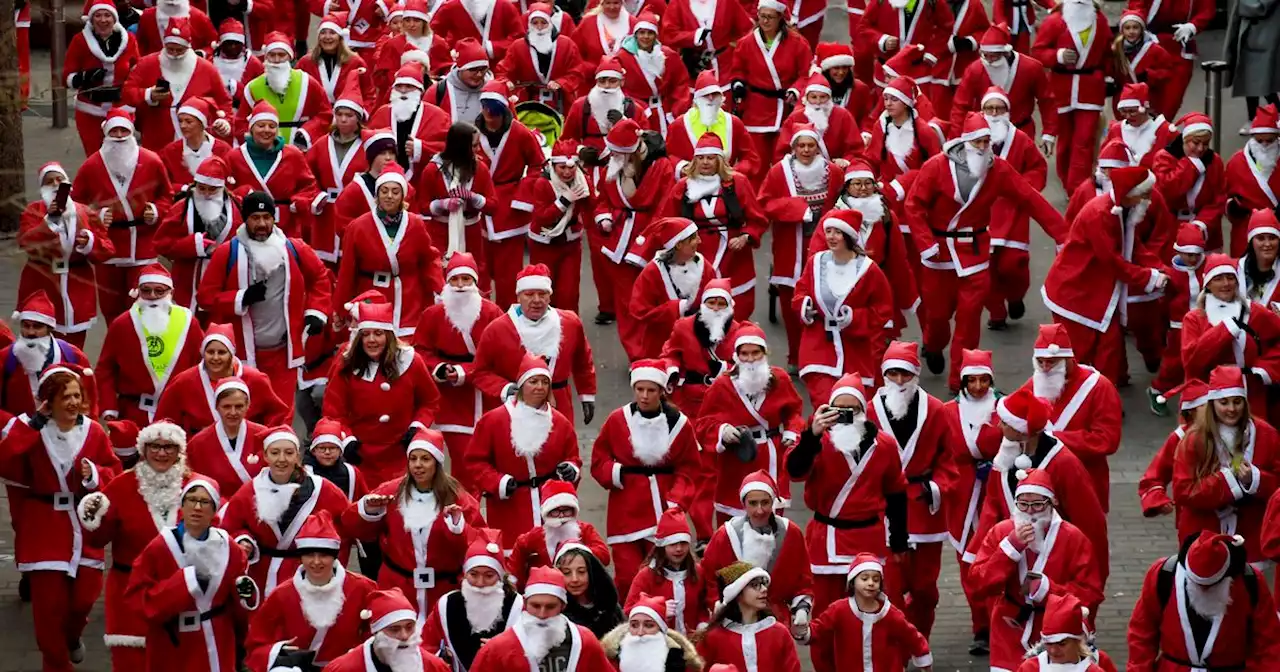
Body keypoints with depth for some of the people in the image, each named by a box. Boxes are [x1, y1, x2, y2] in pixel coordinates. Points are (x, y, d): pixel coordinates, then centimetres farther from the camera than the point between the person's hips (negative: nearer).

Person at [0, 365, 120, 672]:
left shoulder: (94, 432, -1)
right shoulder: (33, 431, -7)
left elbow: (114, 473, 5)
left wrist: (95, 474, -18)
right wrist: (30, 425, -23)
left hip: (84, 526, 2)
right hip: (44, 529, -2)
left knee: (85, 595, 5)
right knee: (49, 601, 0)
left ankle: (72, 636, 40)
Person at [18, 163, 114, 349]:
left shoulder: (85, 213, 6)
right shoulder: (33, 211, 0)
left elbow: (108, 249, 4)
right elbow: (26, 243, -17)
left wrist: (91, 243, -17)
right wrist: (49, 220, -26)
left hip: (77, 289, 3)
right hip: (42, 286, -2)